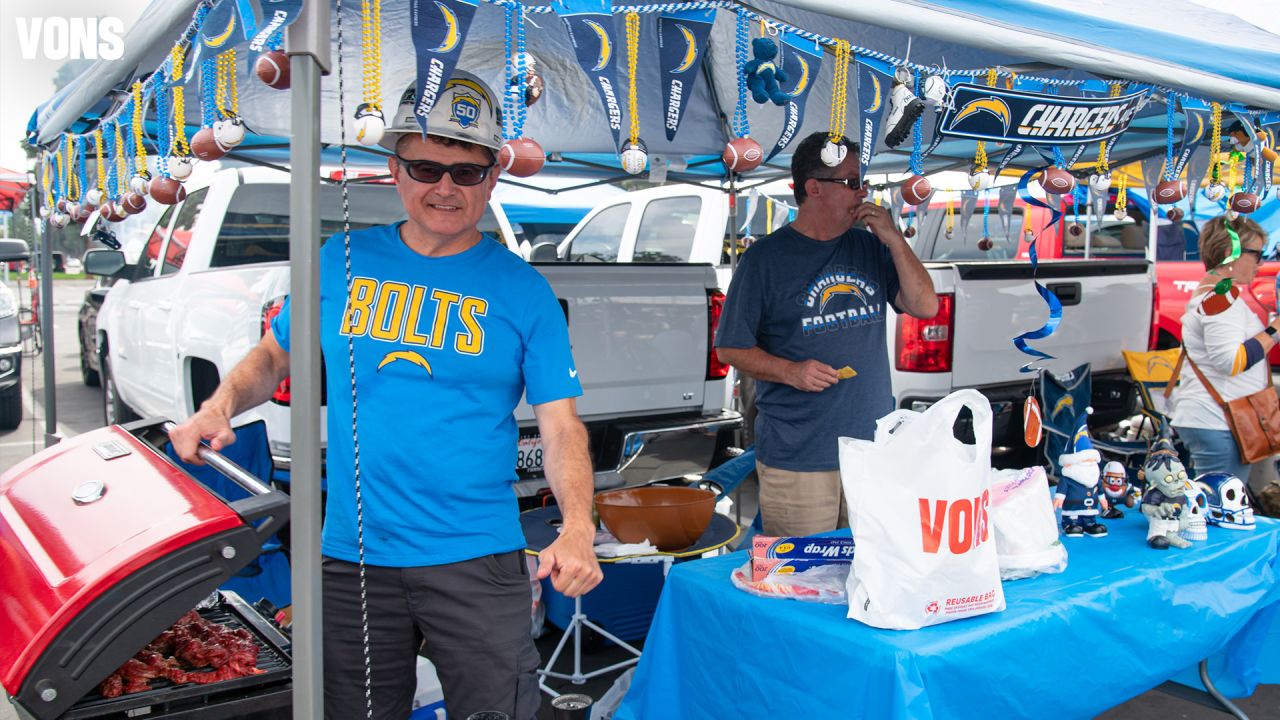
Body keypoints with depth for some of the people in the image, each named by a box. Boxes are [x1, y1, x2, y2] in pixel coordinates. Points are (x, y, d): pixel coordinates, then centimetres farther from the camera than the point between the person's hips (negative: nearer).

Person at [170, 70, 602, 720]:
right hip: (352, 557, 3)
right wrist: (220, 405, -5)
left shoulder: (522, 289, -3)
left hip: (476, 561, -2)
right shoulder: (342, 261, 3)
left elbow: (561, 425, -7)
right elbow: (274, 354, 15)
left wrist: (577, 529, -22)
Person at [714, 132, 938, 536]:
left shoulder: (870, 248, 11)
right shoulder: (765, 258, -4)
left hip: (874, 452, 5)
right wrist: (791, 371, -19)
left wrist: (894, 240, -4)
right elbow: (731, 349, -3)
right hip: (796, 459, -4)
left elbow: (925, 307, 5)